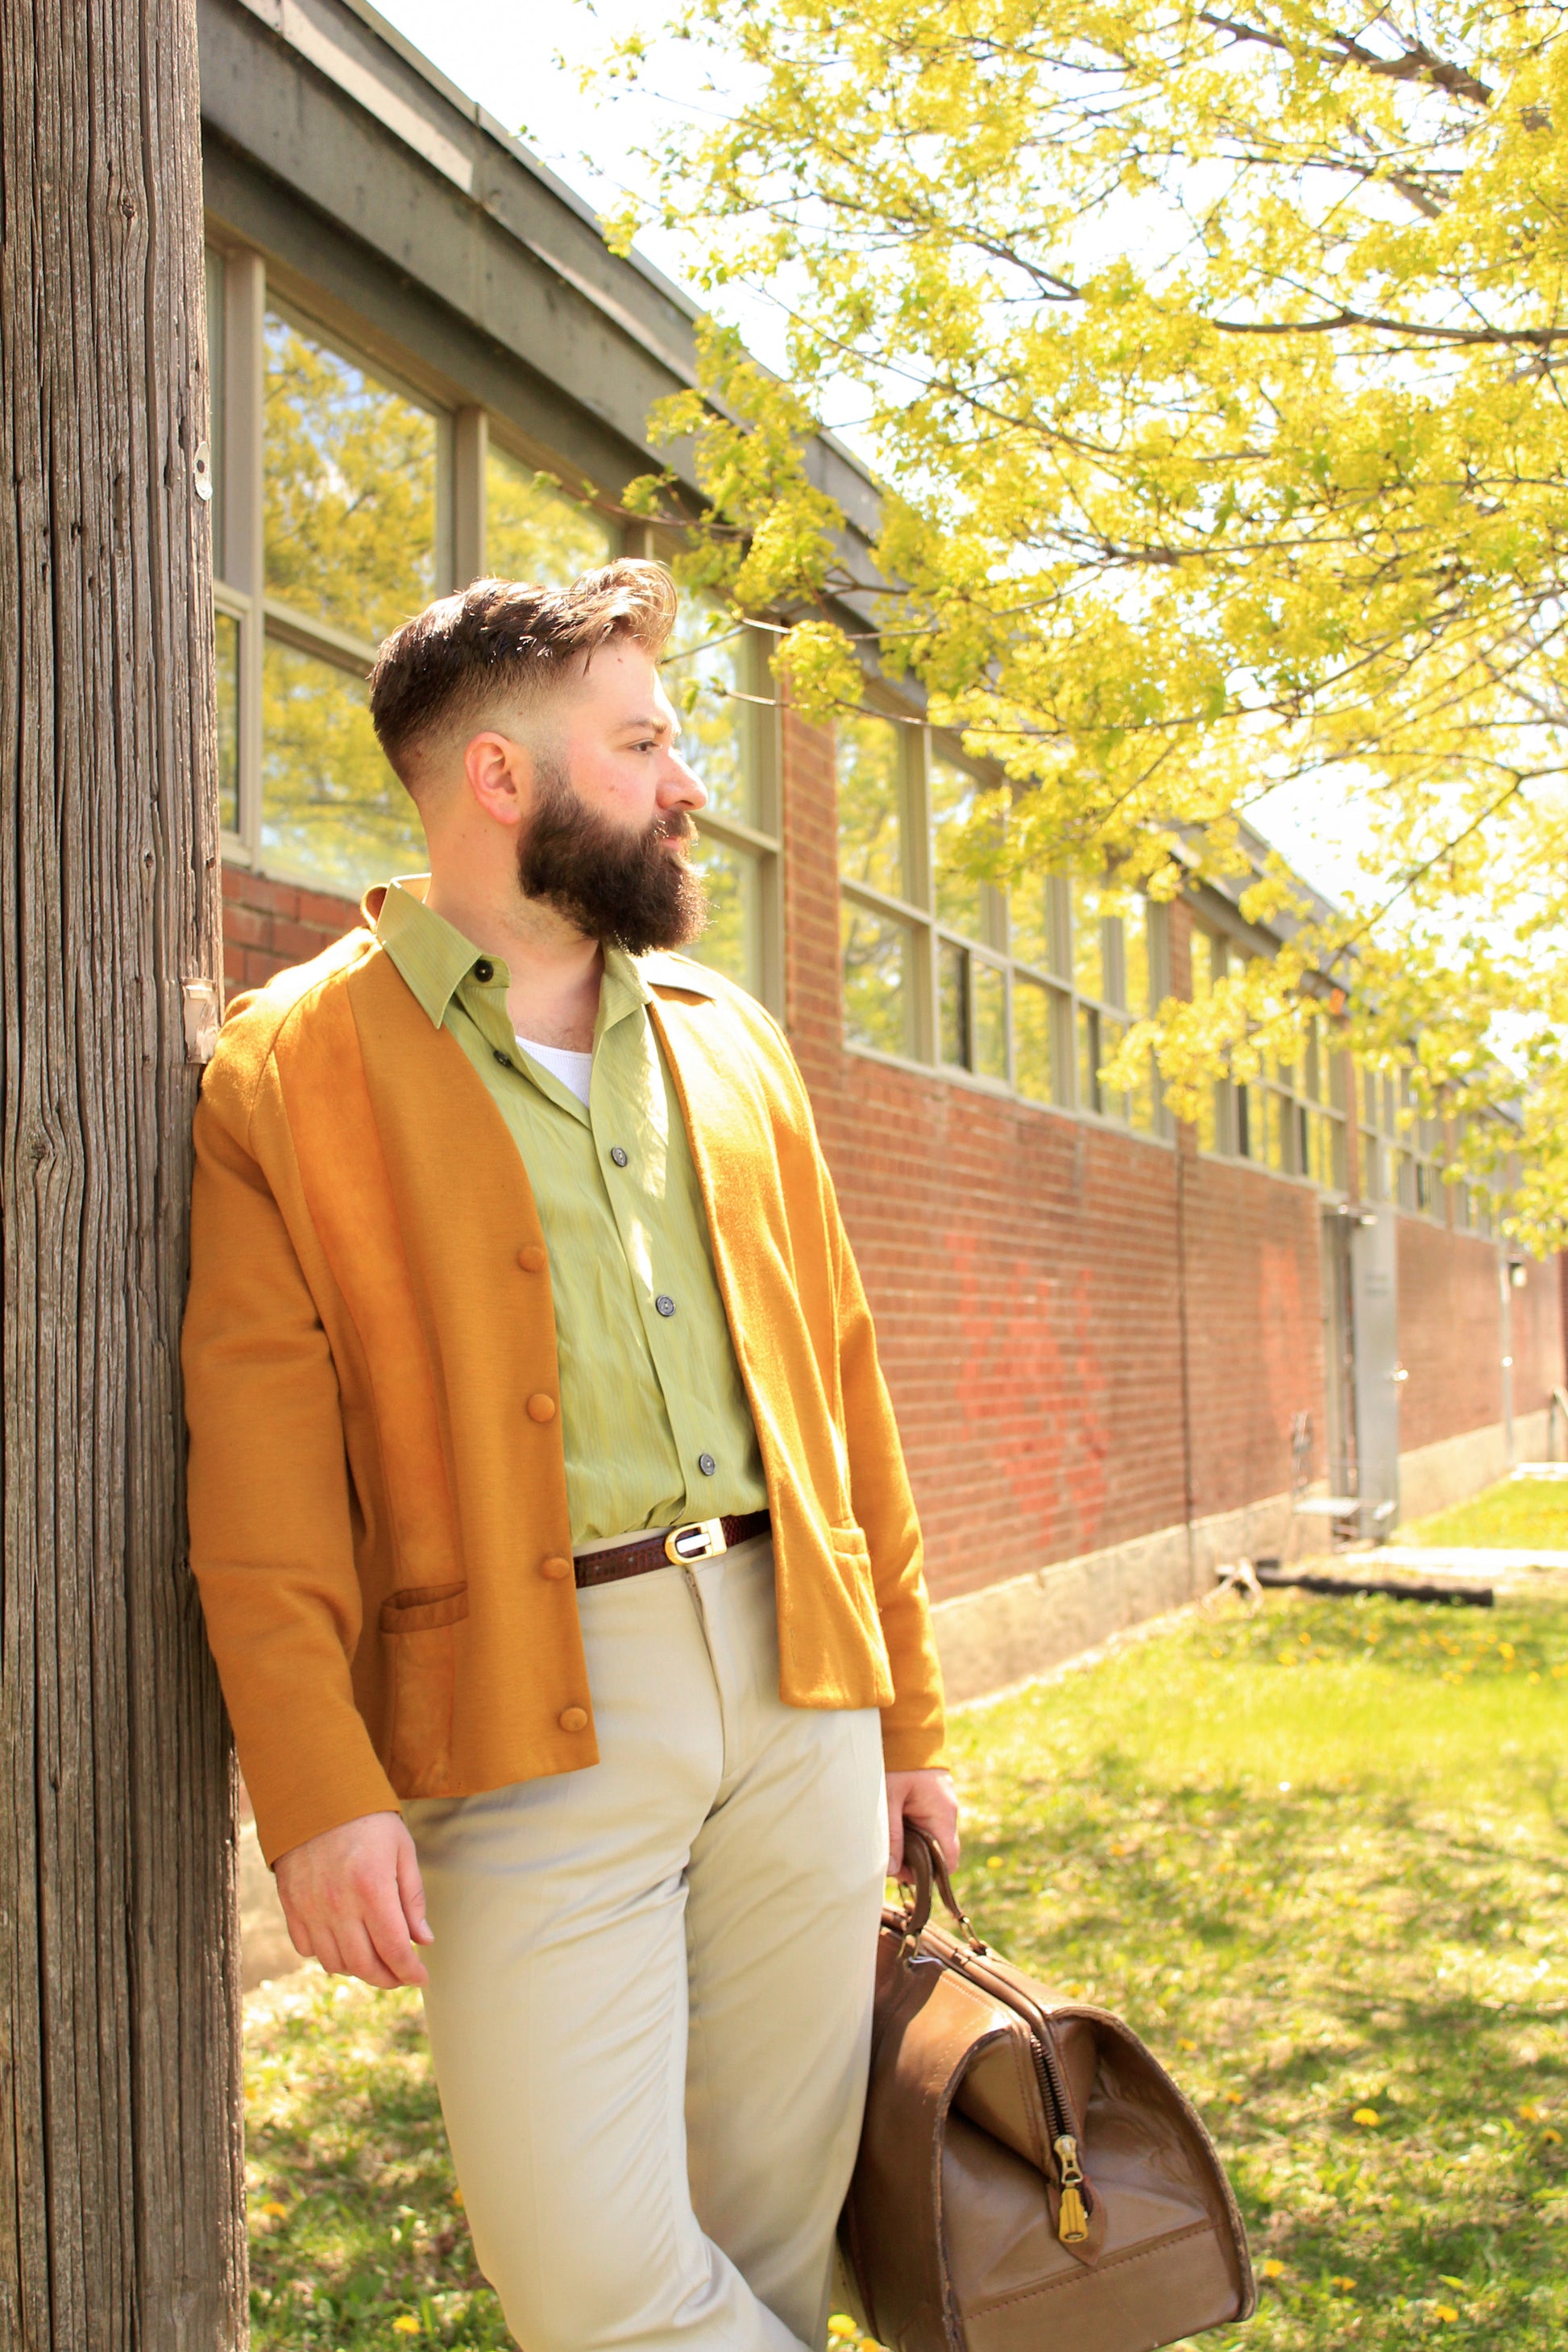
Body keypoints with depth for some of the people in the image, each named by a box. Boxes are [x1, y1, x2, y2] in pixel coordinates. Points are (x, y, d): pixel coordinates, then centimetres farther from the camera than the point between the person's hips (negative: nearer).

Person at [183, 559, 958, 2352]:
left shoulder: (730, 1041, 16)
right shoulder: (296, 1068, 1)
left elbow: (841, 1384, 16)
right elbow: (262, 1456, -7)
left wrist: (908, 1716, 14)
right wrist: (318, 1785, -17)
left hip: (802, 1681, 5)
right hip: (530, 1714, -4)